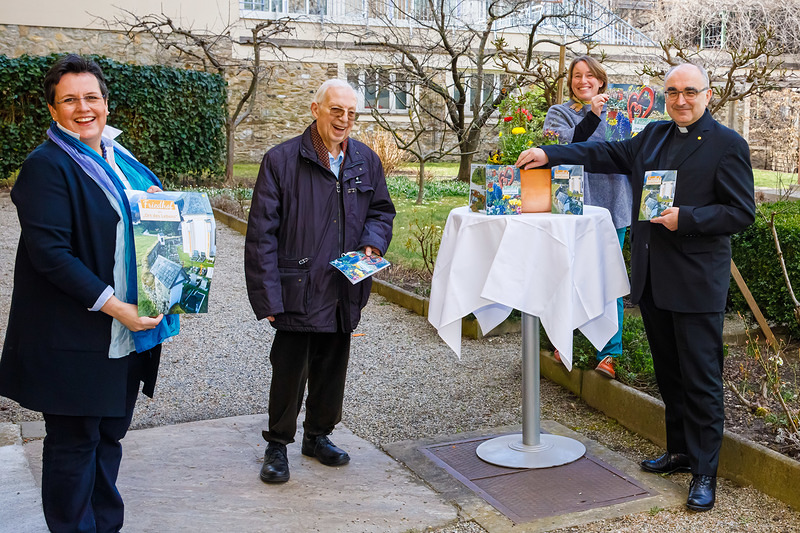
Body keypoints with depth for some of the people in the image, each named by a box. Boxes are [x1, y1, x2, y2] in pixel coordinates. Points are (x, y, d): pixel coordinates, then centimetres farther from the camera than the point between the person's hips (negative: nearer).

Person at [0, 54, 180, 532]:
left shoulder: (120, 160, 12)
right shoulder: (47, 166, -12)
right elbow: (49, 252, -19)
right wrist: (113, 306, -22)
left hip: (128, 333, 7)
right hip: (75, 338, -7)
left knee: (110, 434, 17)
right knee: (74, 443, 5)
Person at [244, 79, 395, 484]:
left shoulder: (366, 161, 7)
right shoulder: (281, 160, -8)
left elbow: (382, 210, 20)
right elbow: (262, 233, -9)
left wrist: (372, 244, -3)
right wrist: (268, 295, -15)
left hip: (345, 289, 5)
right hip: (298, 289, -5)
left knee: (332, 369, 16)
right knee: (289, 370, 2)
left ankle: (318, 435, 36)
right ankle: (277, 446, 21)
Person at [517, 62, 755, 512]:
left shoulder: (727, 145, -7)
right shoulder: (653, 136, 14)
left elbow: (742, 212, -10)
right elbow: (608, 154, 17)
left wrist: (686, 218, -20)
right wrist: (550, 154, 8)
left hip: (696, 282, -7)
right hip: (652, 279, 7)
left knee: (701, 378, -1)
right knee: (669, 373, 17)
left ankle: (705, 473, 10)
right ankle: (680, 451, 32)